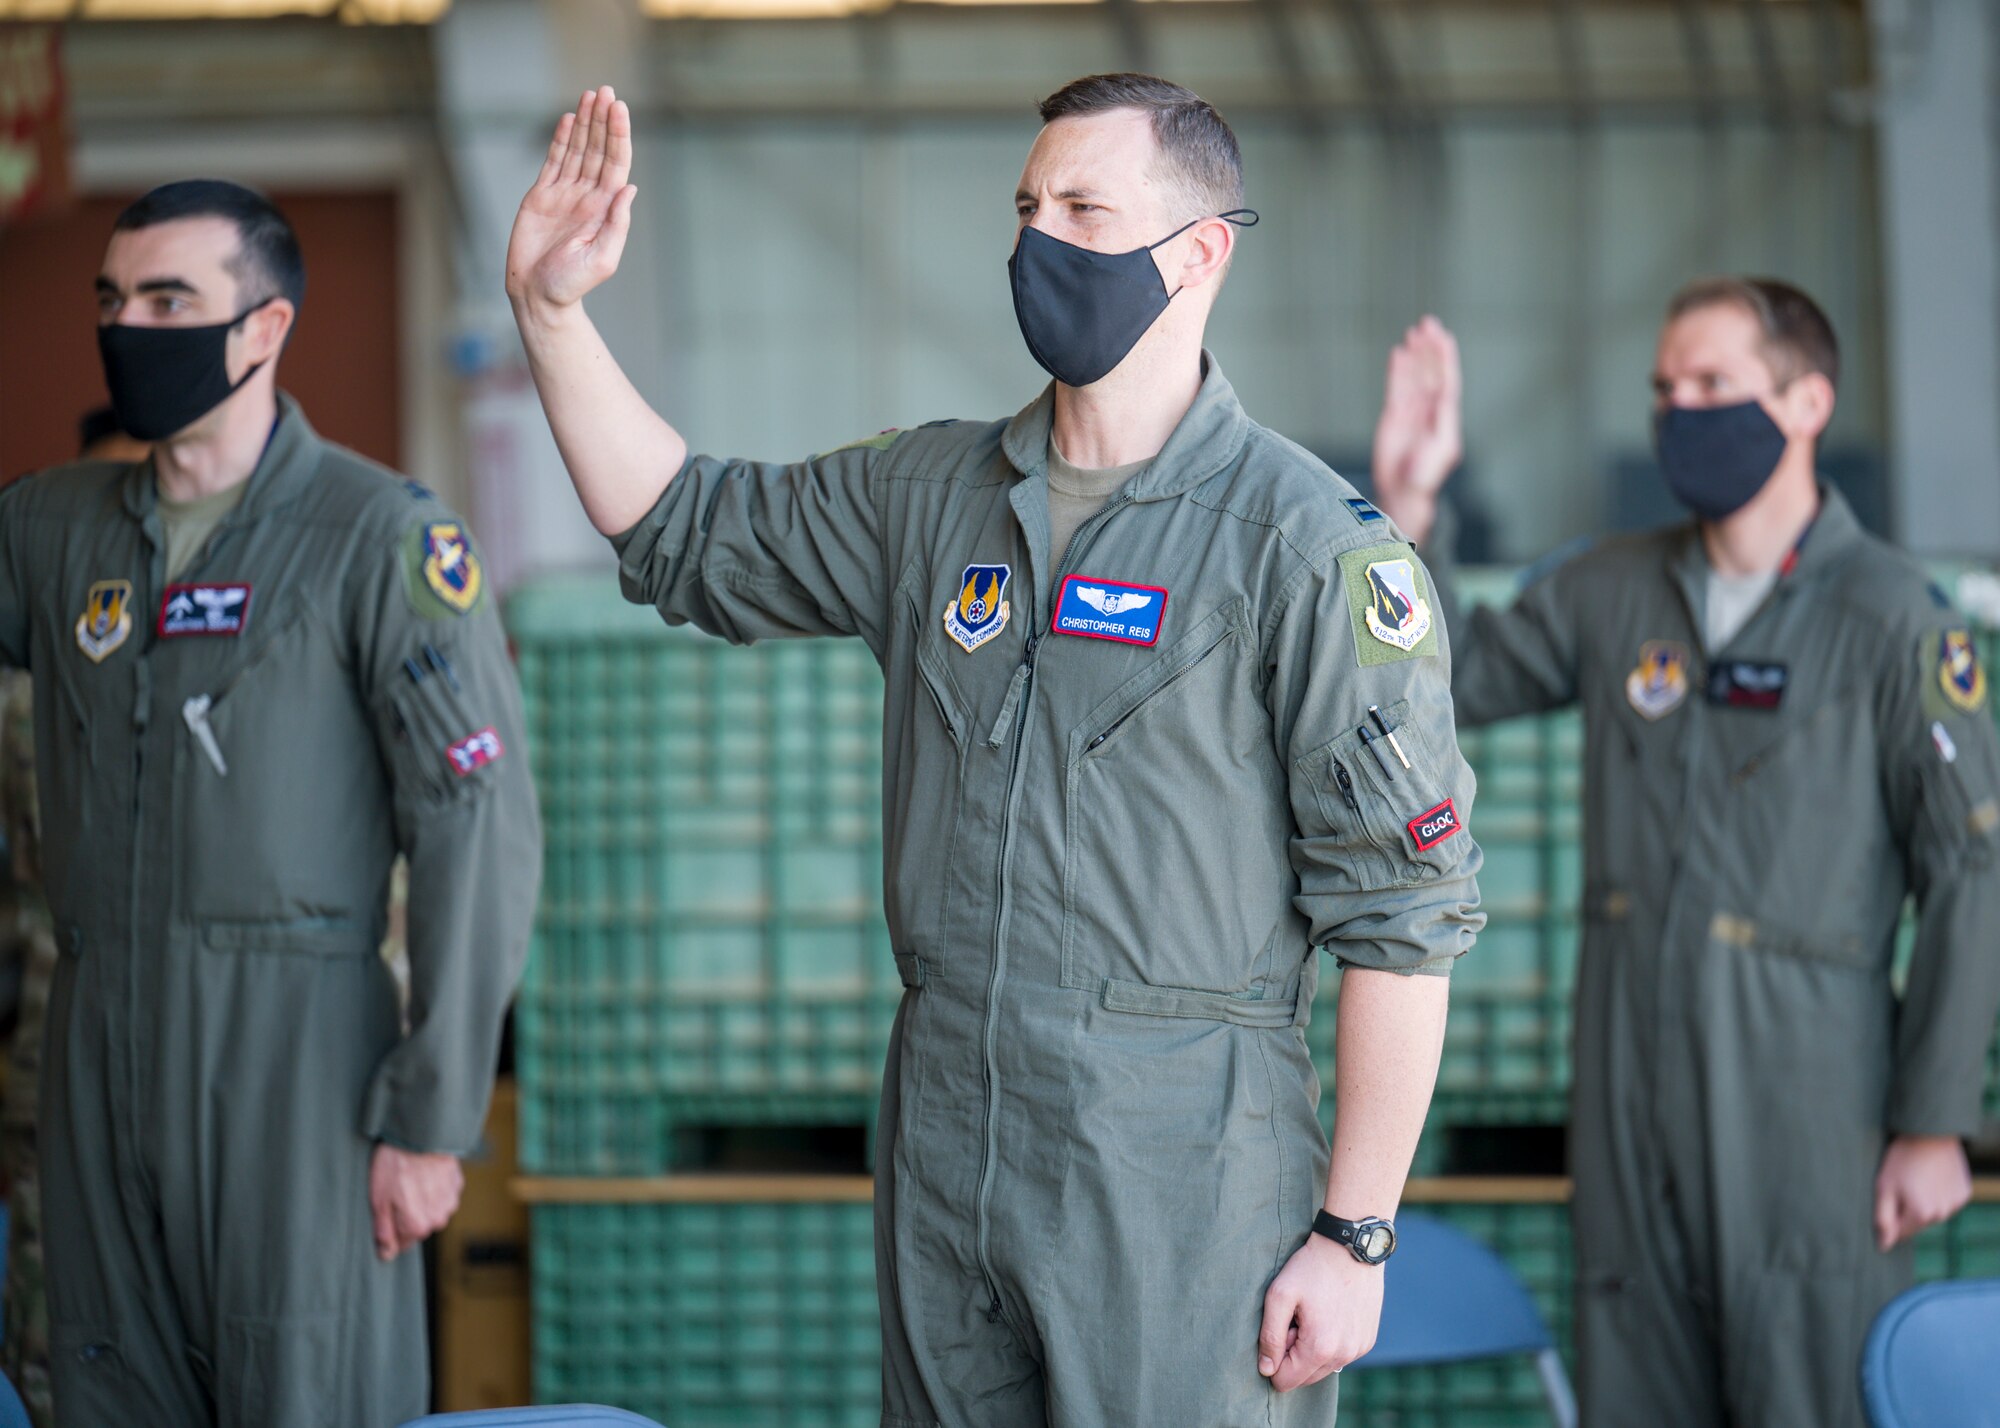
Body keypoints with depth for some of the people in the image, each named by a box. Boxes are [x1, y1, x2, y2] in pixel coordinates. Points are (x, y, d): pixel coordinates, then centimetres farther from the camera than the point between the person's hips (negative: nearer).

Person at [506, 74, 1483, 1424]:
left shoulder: (1308, 544, -10)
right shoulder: (931, 493, 10)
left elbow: (1403, 913, -11)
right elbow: (688, 532, 24)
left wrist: (1354, 1238, -13)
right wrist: (554, 310, 11)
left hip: (1186, 1170, -6)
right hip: (946, 1147, 6)